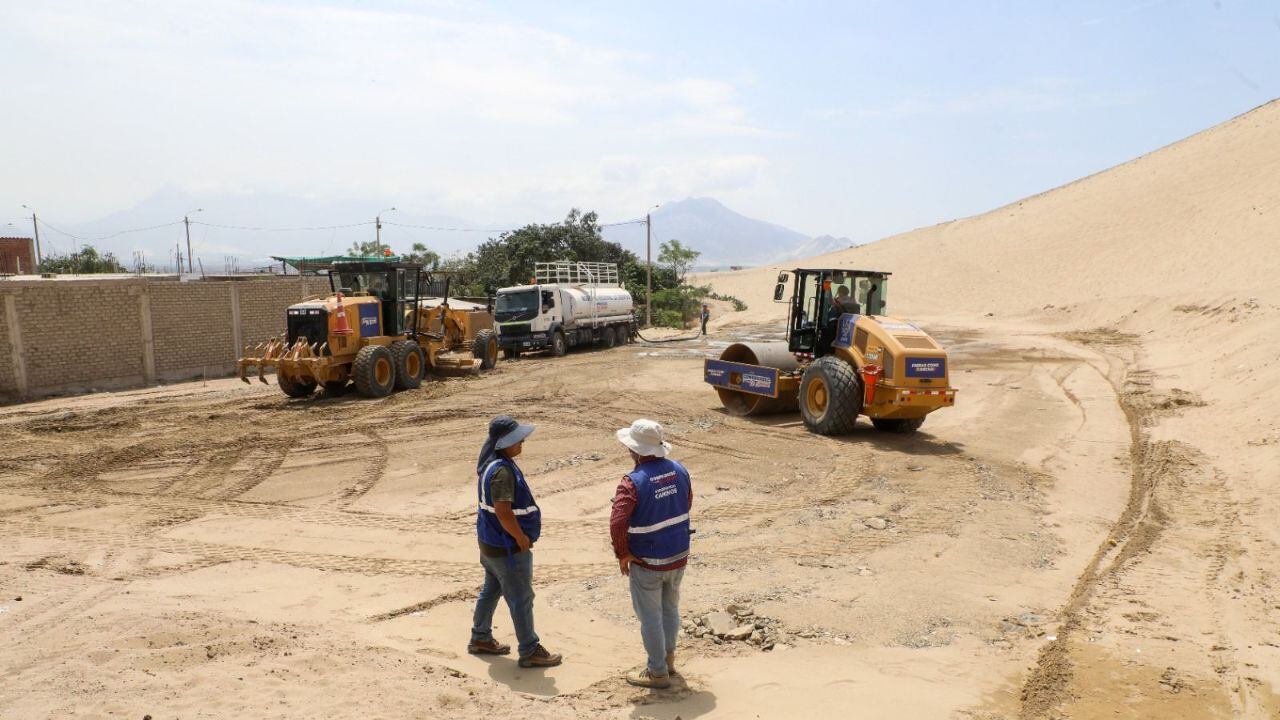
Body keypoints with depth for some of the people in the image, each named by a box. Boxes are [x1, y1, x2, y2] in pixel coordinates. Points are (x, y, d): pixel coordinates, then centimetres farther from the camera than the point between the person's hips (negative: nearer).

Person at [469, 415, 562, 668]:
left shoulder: (491, 463, 5)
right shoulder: (502, 470, -27)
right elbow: (503, 512, -31)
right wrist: (522, 538, -18)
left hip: (491, 541, 10)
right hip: (507, 547, -10)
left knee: (491, 590, 23)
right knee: (521, 599, 1)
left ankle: (480, 639, 38)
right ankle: (530, 652, 12)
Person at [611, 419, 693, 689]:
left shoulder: (633, 482, -25)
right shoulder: (679, 471, -4)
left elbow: (617, 523, -29)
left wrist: (622, 554, -14)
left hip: (648, 562, -6)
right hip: (679, 555, 7)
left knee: (650, 617, 10)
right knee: (670, 609, 24)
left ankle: (657, 672, 22)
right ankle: (668, 658, 41)